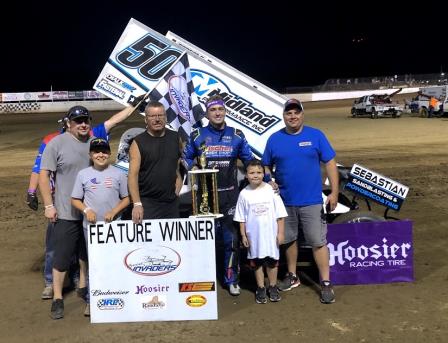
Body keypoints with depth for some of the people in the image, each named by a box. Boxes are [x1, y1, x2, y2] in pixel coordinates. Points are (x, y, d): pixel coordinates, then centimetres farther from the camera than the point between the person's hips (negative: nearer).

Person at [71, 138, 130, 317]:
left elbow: (126, 198, 3)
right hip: (91, 226, 0)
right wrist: (86, 210, -11)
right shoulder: (83, 174, 3)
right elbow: (75, 200, 6)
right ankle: (90, 300, 14)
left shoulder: (118, 174, 1)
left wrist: (114, 211, -11)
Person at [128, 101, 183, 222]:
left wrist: (179, 177, 3)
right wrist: (137, 204, -22)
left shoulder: (175, 138, 5)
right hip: (147, 203, -4)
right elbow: (133, 175, -12)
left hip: (172, 202, 4)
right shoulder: (138, 143, -6)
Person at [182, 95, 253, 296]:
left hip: (230, 195, 1)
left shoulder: (236, 136, 7)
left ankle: (231, 280, 16)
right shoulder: (197, 136, 5)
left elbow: (249, 161, 13)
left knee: (231, 239, 4)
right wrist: (195, 170, -5)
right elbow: (186, 159, 15)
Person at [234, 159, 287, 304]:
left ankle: (273, 288, 27)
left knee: (272, 262, 10)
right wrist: (243, 235, 0)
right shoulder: (244, 194, -2)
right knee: (256, 262, 11)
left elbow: (280, 214, -3)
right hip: (253, 235, 1)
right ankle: (260, 289, 25)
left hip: (270, 234, -1)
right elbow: (241, 218, 3)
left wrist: (280, 232, -4)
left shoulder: (271, 190, -6)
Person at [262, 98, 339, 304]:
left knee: (318, 242, -2)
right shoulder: (274, 139, 4)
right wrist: (269, 181, -9)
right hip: (285, 201, 3)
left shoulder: (316, 136, -2)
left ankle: (326, 283, 9)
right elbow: (266, 166, 11)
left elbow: (330, 163, -2)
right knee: (289, 240, 16)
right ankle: (292, 277, 33)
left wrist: (334, 192, -8)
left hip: (312, 201, -3)